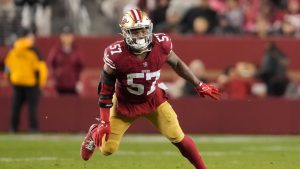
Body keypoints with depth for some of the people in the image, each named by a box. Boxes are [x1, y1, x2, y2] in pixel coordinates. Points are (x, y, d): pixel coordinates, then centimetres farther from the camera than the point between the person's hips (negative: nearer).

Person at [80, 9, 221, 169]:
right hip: (125, 104, -2)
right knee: (108, 149, 3)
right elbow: (105, 90, -18)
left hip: (154, 100, 2)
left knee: (178, 138, -4)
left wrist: (199, 85, 7)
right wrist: (104, 122, -19)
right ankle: (95, 133, 39)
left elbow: (176, 64, 2)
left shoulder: (161, 45, -21)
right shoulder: (116, 55, -29)